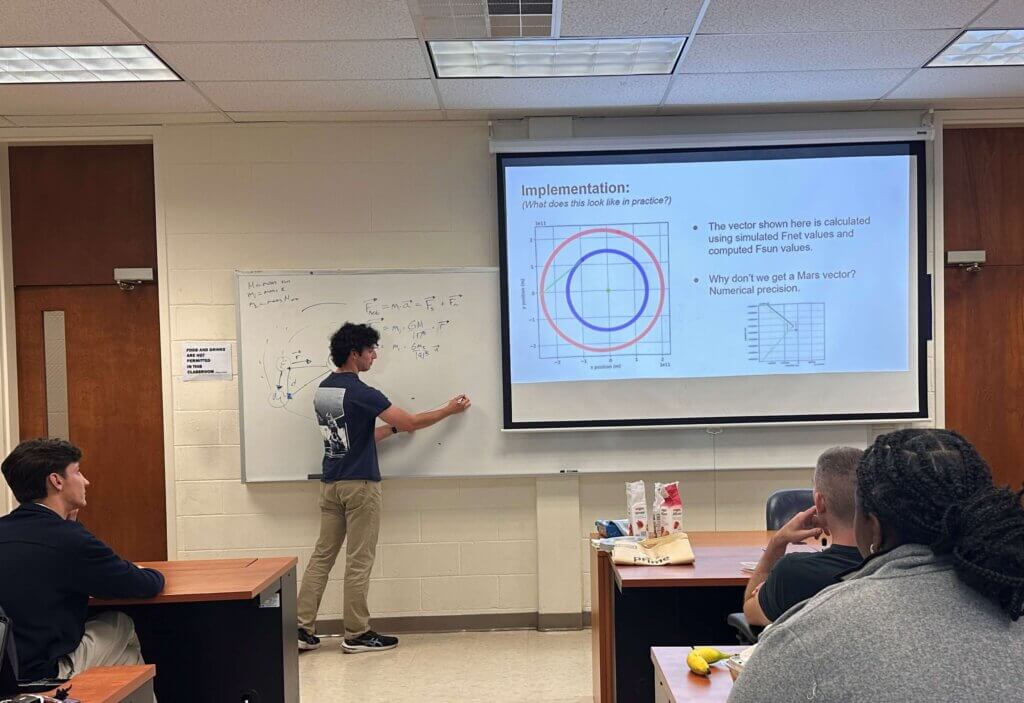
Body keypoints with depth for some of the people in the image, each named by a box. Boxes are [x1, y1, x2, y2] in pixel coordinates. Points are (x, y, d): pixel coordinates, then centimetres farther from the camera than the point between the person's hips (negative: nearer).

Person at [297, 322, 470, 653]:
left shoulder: (322, 391, 10)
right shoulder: (360, 393, -16)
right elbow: (410, 423, -11)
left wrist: (391, 429, 19)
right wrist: (449, 410, 3)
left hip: (330, 484, 8)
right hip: (359, 485, -8)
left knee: (321, 556, 10)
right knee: (359, 562, 1)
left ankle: (303, 630, 10)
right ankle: (356, 635, 8)